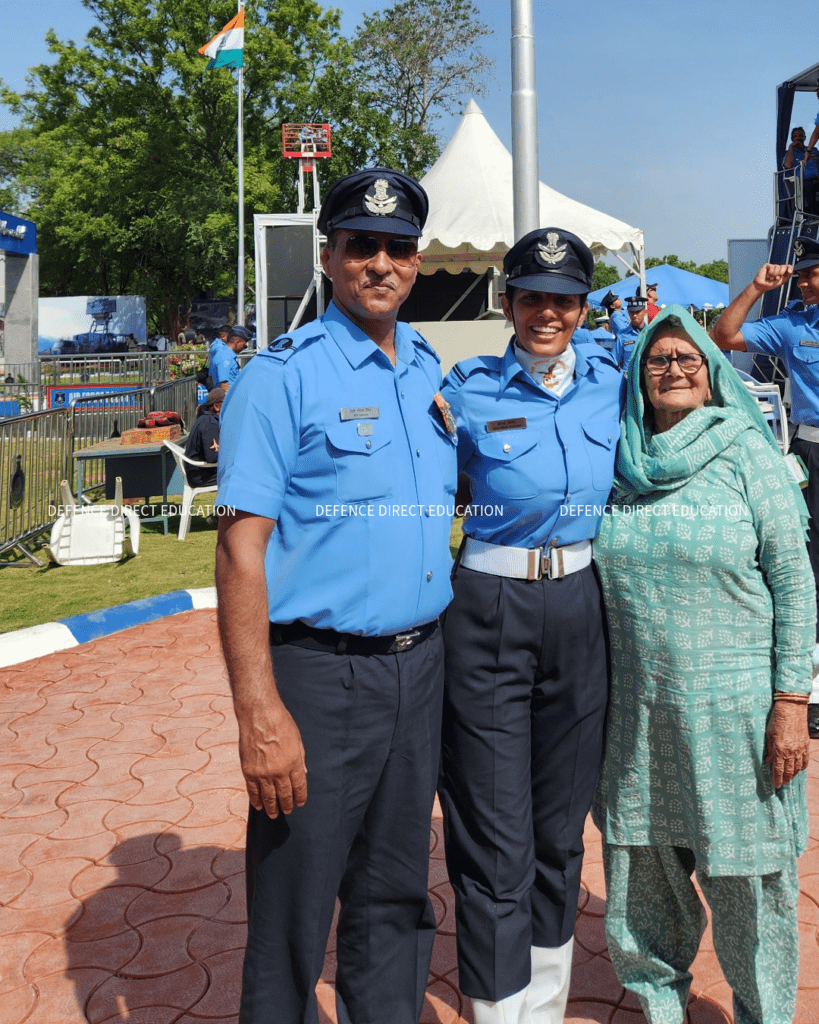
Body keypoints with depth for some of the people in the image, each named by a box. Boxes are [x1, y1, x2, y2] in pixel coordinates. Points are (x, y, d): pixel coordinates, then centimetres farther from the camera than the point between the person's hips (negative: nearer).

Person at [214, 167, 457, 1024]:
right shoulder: (282, 376, -9)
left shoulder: (431, 373, 11)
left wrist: (442, 653, 12)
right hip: (320, 675, -6)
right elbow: (241, 546, -15)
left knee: (394, 898, 18)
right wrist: (258, 712, -22)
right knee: (293, 916, 5)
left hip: (420, 665, 6)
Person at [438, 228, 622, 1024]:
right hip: (488, 611, -4)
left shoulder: (609, 381, 7)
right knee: (496, 840, -1)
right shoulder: (467, 391, -4)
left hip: (579, 609, 4)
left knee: (560, 830, 16)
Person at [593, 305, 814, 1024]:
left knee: (748, 884, 6)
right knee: (642, 876, 13)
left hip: (733, 707, -3)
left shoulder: (746, 452, -3)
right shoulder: (620, 461, 7)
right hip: (634, 705, 4)